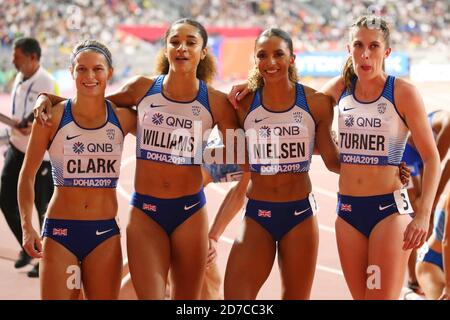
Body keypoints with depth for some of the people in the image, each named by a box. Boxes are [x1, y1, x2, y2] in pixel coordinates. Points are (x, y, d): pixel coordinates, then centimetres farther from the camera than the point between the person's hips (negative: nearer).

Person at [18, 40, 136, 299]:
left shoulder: (123, 118, 1)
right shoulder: (52, 117, -3)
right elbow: (28, 175, 2)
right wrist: (27, 226, -7)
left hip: (105, 233, 2)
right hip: (60, 232, -2)